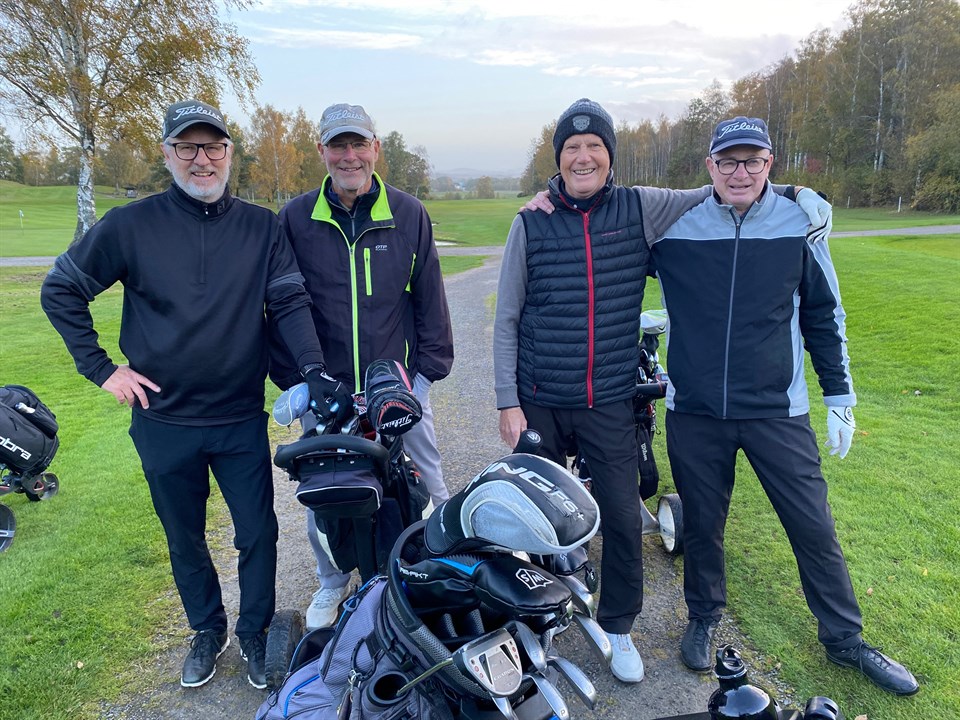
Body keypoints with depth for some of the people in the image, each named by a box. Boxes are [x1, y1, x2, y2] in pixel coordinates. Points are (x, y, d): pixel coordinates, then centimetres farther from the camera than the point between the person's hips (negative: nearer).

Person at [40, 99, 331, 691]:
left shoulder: (261, 226, -2)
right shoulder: (131, 226, -5)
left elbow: (290, 302, -8)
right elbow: (60, 290, 4)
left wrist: (315, 370, -24)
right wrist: (101, 368, -3)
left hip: (242, 419, 0)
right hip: (163, 421, 1)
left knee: (258, 535, 9)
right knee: (185, 540, 17)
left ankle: (255, 632, 33)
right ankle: (208, 630, 40)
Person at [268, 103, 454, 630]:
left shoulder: (409, 214, 1)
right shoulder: (295, 219, 0)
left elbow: (429, 295, 4)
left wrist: (431, 364, 0)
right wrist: (291, 376, 0)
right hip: (325, 387, 1)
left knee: (428, 480, 10)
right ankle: (332, 582, 38)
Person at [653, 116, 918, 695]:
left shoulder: (800, 224, -1)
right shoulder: (673, 226, -4)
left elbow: (824, 314, 7)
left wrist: (840, 396, 8)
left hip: (778, 411, 0)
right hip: (694, 413, 0)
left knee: (815, 528, 8)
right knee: (702, 526, 14)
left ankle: (845, 639, 31)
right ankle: (704, 620, 38)